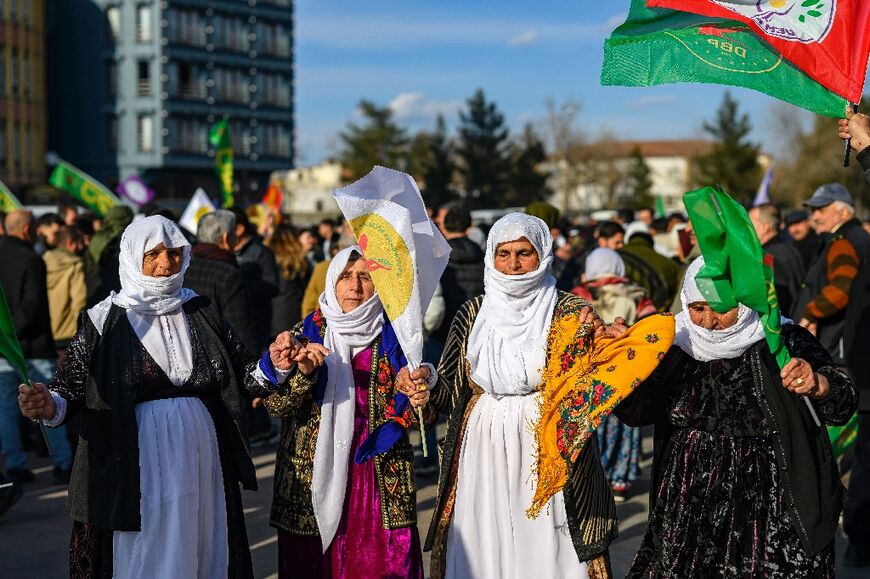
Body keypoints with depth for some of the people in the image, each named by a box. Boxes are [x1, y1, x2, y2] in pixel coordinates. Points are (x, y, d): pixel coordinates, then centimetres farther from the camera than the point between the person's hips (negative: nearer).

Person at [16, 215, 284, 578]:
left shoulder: (200, 312, 6)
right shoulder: (106, 320, -3)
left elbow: (243, 370, 6)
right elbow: (70, 388, -5)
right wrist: (49, 406, -25)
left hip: (200, 464, 3)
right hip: (136, 470, -3)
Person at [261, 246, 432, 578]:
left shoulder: (394, 336, 6)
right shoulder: (307, 333, 5)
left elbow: (413, 415, 7)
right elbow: (275, 404, -2)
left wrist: (417, 399, -15)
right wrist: (301, 372, -20)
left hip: (381, 475, 0)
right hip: (315, 474, 0)